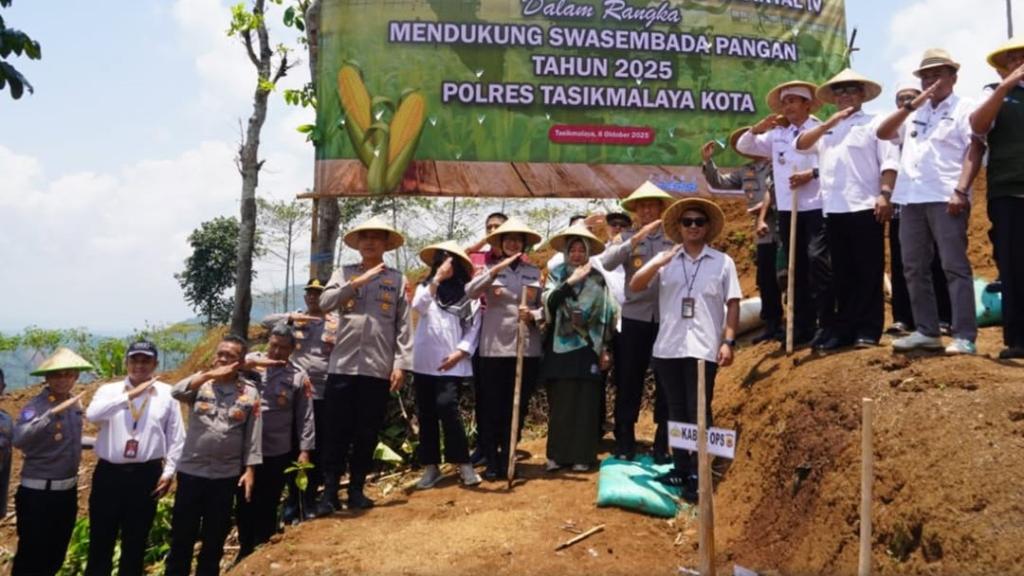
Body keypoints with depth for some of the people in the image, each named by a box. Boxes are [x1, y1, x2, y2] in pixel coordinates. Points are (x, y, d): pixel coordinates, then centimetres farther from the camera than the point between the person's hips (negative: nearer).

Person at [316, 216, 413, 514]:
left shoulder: (397, 279, 7)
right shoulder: (343, 274, 11)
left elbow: (404, 325, 3)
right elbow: (325, 302, -5)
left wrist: (401, 364, -4)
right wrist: (358, 281, -12)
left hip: (378, 368, 0)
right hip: (342, 365, 0)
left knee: (367, 434, 7)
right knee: (337, 432, 3)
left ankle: (356, 490, 21)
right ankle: (329, 492, 12)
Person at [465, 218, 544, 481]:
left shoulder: (534, 272, 10)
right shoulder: (490, 269, 6)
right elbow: (470, 292, -12)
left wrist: (533, 315, -14)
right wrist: (496, 269, -20)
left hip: (526, 347, 2)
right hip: (494, 346, -1)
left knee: (517, 407, 7)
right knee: (492, 407, 2)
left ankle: (507, 460, 20)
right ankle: (491, 461, 14)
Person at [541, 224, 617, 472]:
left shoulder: (598, 279, 5)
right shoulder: (556, 275, 6)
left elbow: (607, 315, 6)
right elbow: (548, 302, -11)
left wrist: (606, 349, 2)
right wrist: (571, 282, -19)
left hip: (588, 349, 0)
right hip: (559, 348, 0)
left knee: (585, 403, 0)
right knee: (559, 403, 2)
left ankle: (581, 456, 8)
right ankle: (557, 454, 11)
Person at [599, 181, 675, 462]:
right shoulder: (626, 238, 6)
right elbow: (606, 263, -13)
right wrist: (637, 238, -19)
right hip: (635, 318, 0)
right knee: (628, 383, 5)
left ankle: (662, 445, 20)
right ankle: (624, 444, 17)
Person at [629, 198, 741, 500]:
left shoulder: (722, 262, 4)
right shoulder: (665, 259, 9)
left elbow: (733, 304, 2)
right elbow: (634, 286, -1)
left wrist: (729, 341, -7)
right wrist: (658, 263, -17)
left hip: (703, 348, -3)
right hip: (669, 346, 3)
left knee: (698, 412, -4)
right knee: (676, 411, 11)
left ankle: (697, 476, 3)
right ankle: (680, 469, 22)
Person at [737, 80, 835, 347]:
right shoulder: (776, 135, 14)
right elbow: (743, 146, 16)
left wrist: (813, 173, -19)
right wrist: (757, 128, 0)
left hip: (816, 206, -5)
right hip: (787, 208, 5)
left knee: (817, 260, -16)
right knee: (797, 268, 7)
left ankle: (826, 324, -8)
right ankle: (804, 326, 14)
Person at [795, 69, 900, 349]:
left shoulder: (875, 122, 6)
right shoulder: (826, 129, 21)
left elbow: (889, 161, -3)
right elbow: (800, 145, 6)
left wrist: (884, 195, -14)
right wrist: (828, 123, -3)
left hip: (865, 207, -5)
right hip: (834, 210, 5)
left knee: (869, 273, -2)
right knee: (842, 274, 8)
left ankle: (868, 331, 3)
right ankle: (844, 330, 14)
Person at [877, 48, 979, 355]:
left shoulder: (963, 108, 4)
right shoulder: (914, 113, 20)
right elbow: (882, 133, 9)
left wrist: (961, 190, -16)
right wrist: (911, 105, -1)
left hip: (945, 198, -6)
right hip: (911, 198, 6)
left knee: (955, 266, -7)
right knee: (914, 268, 6)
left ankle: (964, 337, -6)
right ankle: (927, 331, 13)